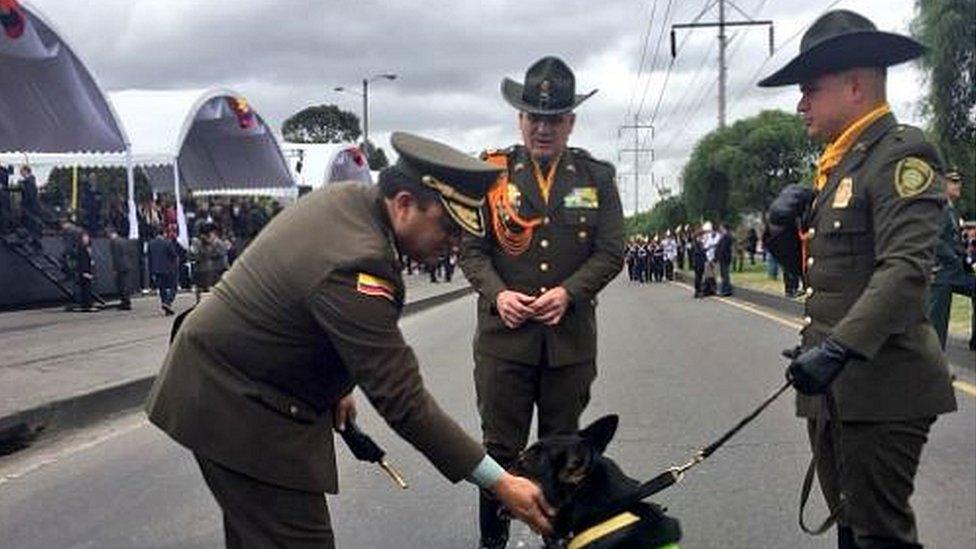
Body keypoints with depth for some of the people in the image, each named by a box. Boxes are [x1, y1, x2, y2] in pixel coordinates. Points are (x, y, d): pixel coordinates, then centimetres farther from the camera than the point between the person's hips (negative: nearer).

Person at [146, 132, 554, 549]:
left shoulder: (347, 197, -3)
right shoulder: (356, 267, -31)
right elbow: (401, 400, -28)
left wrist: (335, 385, 15)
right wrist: (498, 483, -24)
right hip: (239, 410, -10)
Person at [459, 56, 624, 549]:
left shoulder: (596, 177, 5)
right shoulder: (491, 172, 3)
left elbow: (611, 252, 1)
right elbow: (470, 247, 2)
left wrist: (568, 292, -13)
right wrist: (497, 294, -15)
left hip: (571, 337, 1)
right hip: (504, 332, -1)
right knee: (500, 447, 5)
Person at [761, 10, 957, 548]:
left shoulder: (901, 153, -10)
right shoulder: (838, 164, 17)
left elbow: (906, 271, -22)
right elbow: (808, 265, 22)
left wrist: (839, 349, -30)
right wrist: (786, 225, 2)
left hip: (881, 382, -9)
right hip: (833, 383, 9)